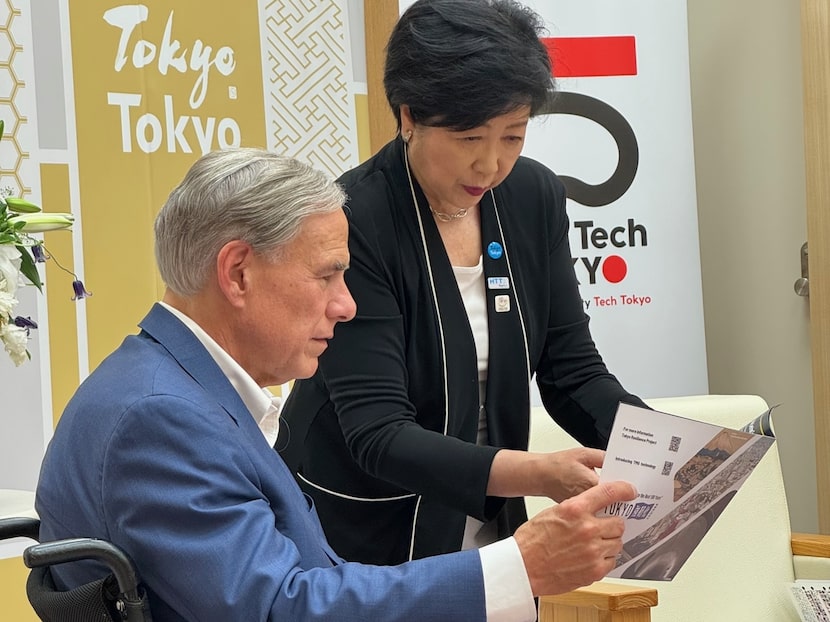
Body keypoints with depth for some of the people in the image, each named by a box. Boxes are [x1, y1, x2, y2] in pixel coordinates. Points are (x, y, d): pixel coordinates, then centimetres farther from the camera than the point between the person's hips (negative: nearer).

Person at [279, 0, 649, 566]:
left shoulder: (535, 199, -6)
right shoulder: (353, 221, -23)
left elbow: (572, 371, -1)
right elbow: (377, 431, -28)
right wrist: (537, 474, -41)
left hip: (489, 531, 5)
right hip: (358, 542, -5)